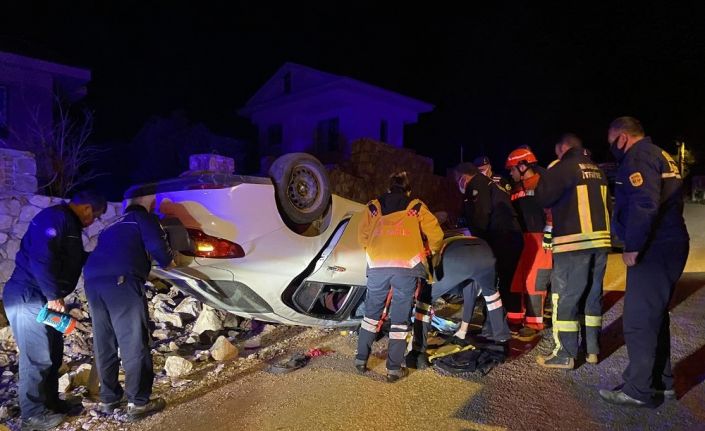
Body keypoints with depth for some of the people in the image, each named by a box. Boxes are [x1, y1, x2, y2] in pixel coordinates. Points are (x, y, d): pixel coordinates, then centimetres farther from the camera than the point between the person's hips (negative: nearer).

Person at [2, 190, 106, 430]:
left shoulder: (69, 223, 16)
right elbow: (40, 258, -26)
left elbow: (71, 259, 26)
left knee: (53, 352, 15)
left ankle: (50, 402, 28)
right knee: (37, 356, -3)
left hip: (42, 297, 10)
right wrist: (53, 295, -22)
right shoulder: (54, 218, -17)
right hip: (27, 296, -10)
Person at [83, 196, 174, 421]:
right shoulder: (144, 218, 13)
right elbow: (160, 252, 0)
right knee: (134, 343, -1)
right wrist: (168, 258, 21)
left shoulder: (116, 226, 33)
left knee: (104, 344, 16)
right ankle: (139, 402, 4)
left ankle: (108, 398, 25)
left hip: (93, 281, 7)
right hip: (121, 281, -7)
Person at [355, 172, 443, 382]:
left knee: (372, 312, 18)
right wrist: (432, 252, 30)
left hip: (377, 266, 2)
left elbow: (362, 236, 15)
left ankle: (361, 359, 24)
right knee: (400, 318, 7)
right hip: (406, 266, -1)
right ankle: (394, 369, 10)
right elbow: (436, 234, 10)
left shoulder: (374, 206, 18)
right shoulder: (416, 207, 15)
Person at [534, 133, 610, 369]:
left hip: (574, 242, -7)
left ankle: (565, 354, 1)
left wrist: (546, 177, 7)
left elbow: (542, 198, -11)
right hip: (600, 239, 8)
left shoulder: (564, 167, -7)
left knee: (565, 297, -2)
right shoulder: (597, 171, 15)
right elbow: (605, 205, 19)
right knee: (593, 295, 14)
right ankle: (592, 349, 22)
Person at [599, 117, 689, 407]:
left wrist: (632, 247, -19)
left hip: (653, 250, -11)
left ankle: (637, 390, 5)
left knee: (638, 320, -4)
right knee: (654, 316, 18)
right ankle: (661, 382, 28)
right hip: (669, 245, 11)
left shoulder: (639, 157, -13)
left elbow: (644, 205, -26)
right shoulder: (660, 155, 19)